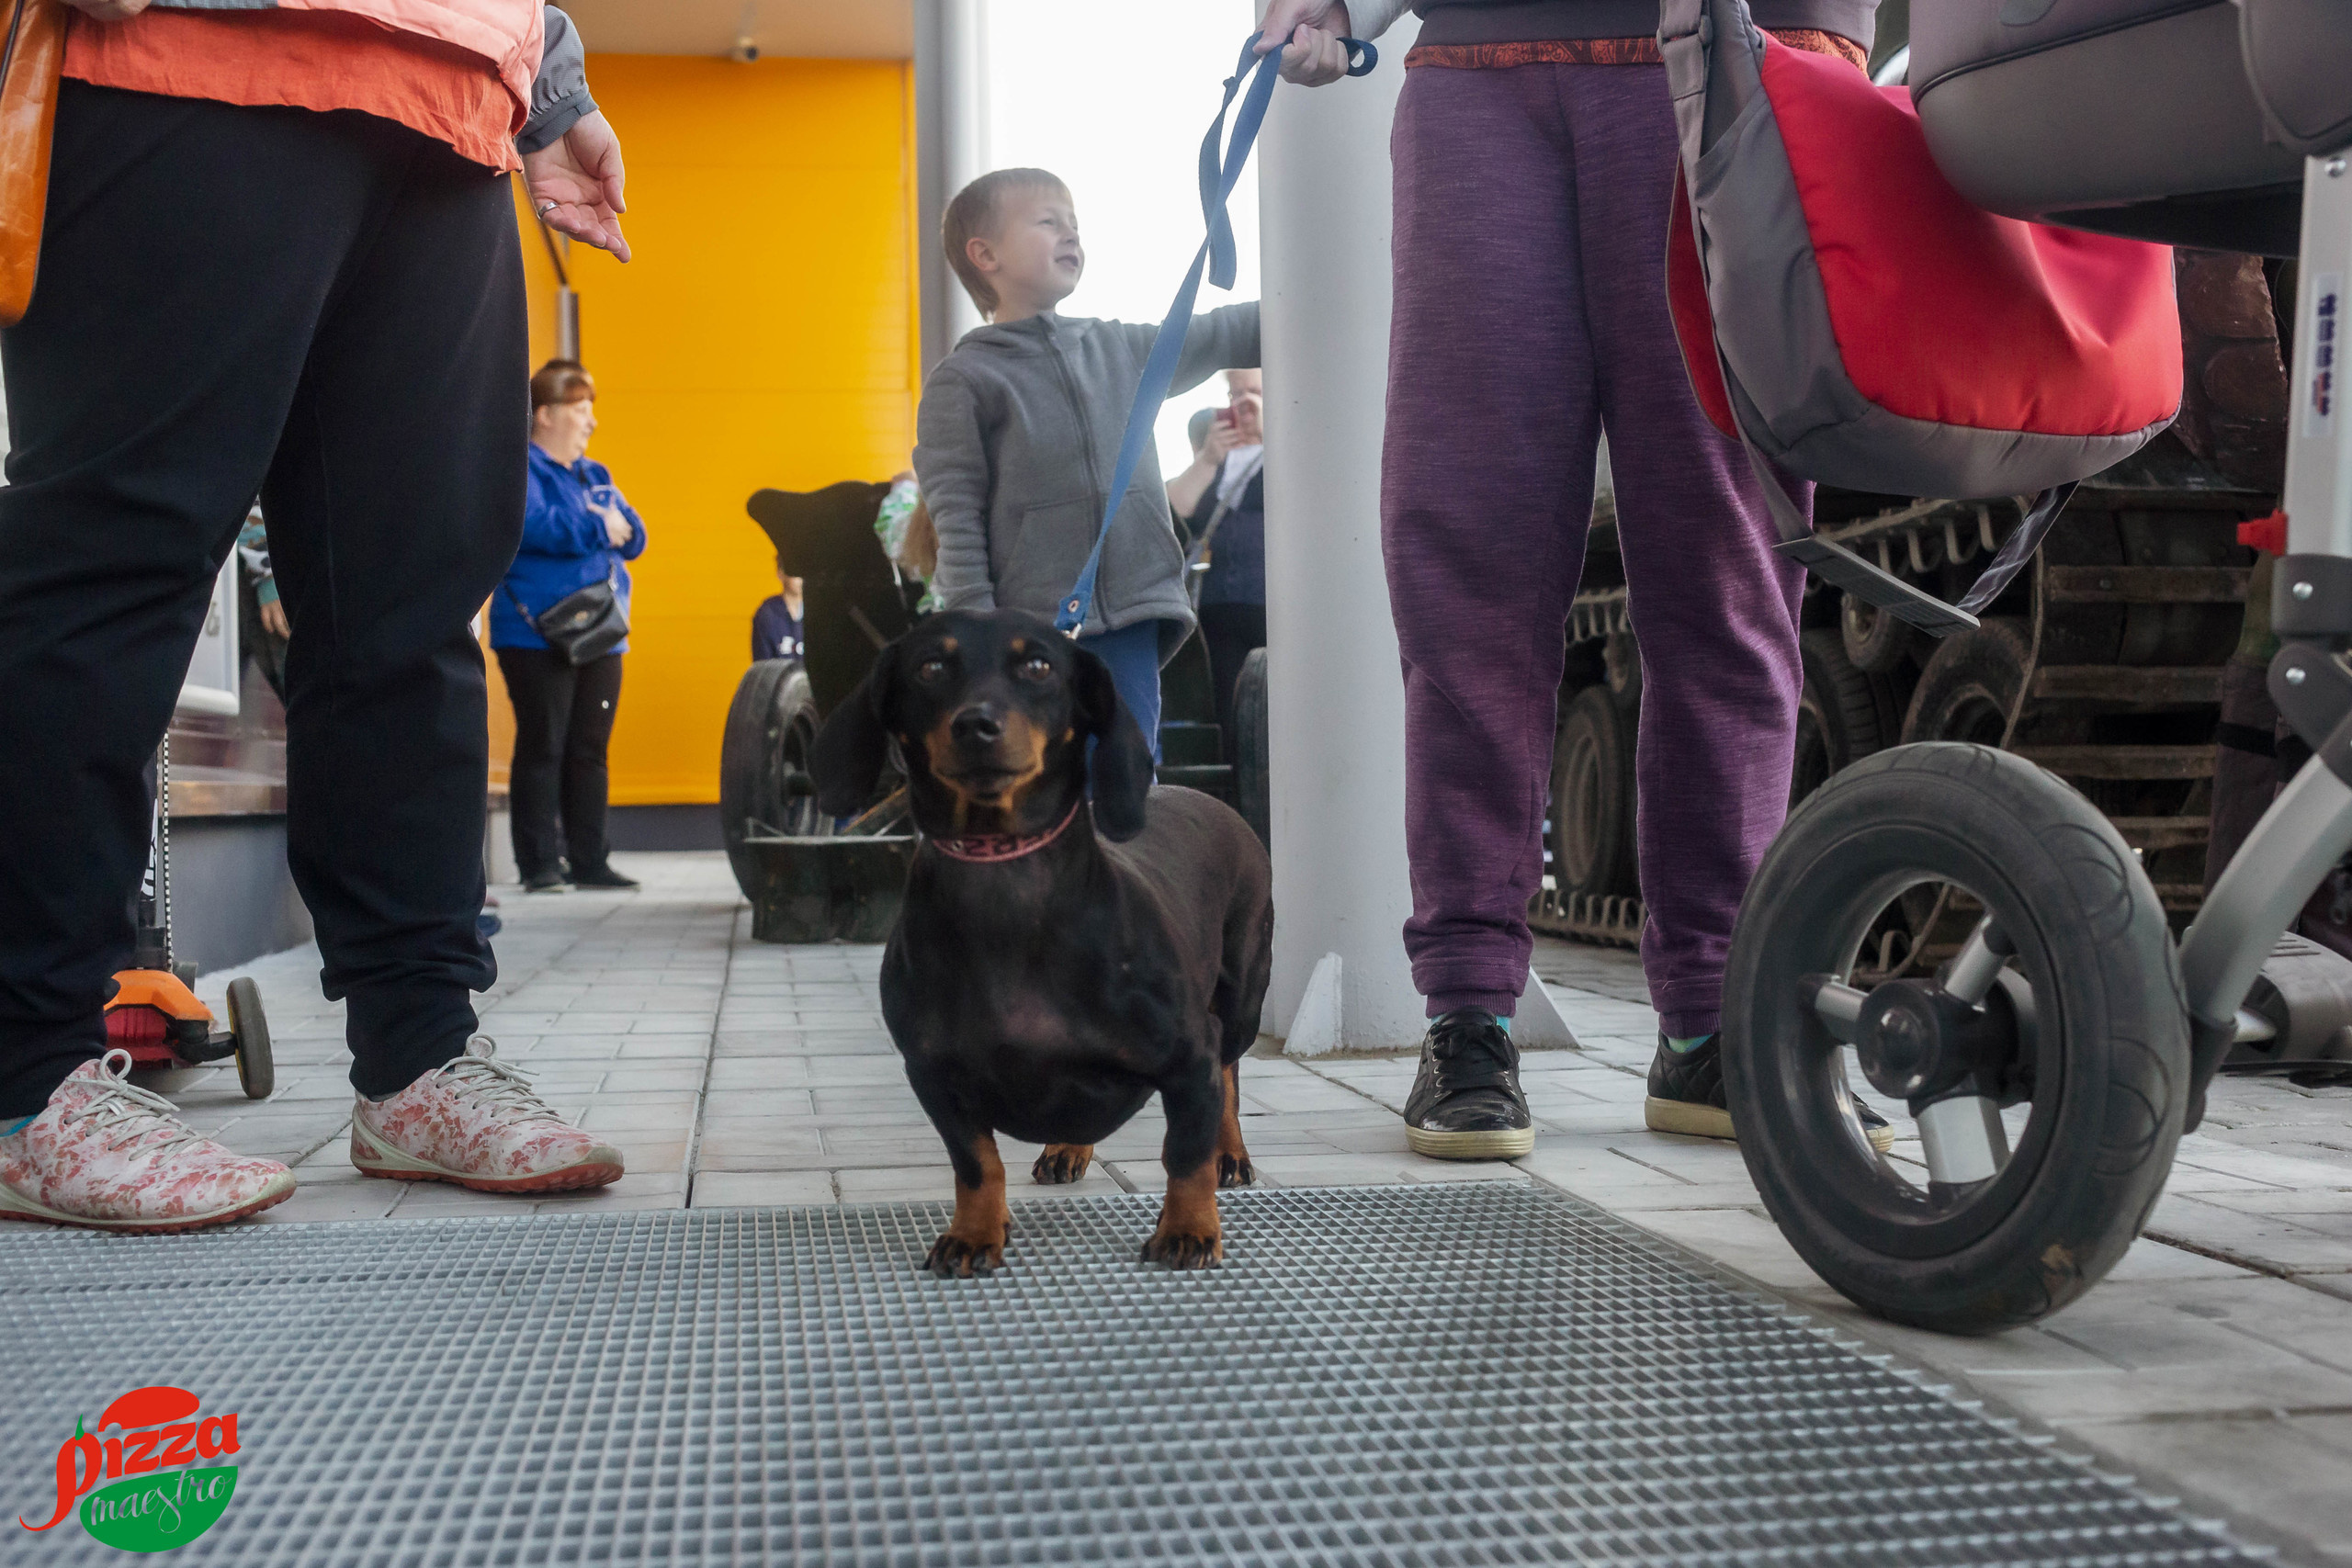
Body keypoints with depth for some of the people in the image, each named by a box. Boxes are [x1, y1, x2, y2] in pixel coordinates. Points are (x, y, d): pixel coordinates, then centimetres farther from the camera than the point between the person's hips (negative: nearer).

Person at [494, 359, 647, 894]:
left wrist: (619, 525, -7)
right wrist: (597, 526, -11)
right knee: (542, 748, -5)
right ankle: (539, 864, 0)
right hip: (537, 635, -7)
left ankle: (589, 861, 12)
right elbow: (533, 524, -20)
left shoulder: (594, 475, 20)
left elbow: (632, 537, 16)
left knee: (590, 750, 8)